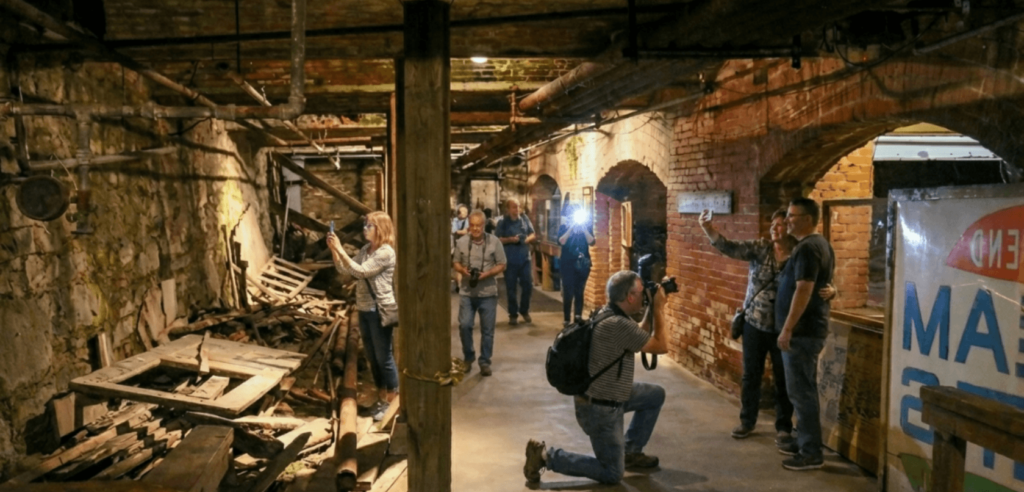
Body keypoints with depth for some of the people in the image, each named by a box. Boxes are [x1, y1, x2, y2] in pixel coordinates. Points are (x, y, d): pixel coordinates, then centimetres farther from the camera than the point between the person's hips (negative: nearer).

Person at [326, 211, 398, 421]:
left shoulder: (386, 252, -17)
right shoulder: (366, 249, 9)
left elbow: (360, 271, -23)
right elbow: (343, 269, 11)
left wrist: (340, 249, -21)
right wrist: (333, 250, -3)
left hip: (380, 311, -8)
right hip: (364, 309, 8)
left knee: (384, 357, 1)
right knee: (372, 357, 15)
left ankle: (391, 401, 13)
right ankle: (381, 397, 28)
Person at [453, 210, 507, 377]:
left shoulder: (494, 242, -5)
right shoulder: (461, 242, 0)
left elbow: (502, 265, -1)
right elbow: (455, 263, 9)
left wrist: (487, 274, -17)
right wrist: (463, 270, -13)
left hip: (488, 293, -1)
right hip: (467, 292, 1)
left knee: (487, 330, 5)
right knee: (464, 325, -4)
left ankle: (485, 362, 19)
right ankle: (468, 358, 19)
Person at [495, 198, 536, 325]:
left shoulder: (525, 219, 7)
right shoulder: (503, 223, -2)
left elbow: (533, 235, 11)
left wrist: (528, 239, -10)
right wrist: (510, 239, -19)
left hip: (525, 259, 3)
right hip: (510, 260, -3)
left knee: (528, 286, 5)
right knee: (511, 288, 3)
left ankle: (524, 311, 26)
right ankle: (513, 314, 14)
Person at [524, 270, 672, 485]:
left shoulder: (609, 313, 1)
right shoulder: (618, 325, -29)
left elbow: (640, 335, 17)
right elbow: (661, 347, -19)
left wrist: (652, 310, 5)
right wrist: (659, 309, -10)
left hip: (607, 394, 10)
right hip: (599, 408, -10)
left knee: (656, 395, 21)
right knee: (612, 474, 2)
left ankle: (630, 451, 28)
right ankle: (546, 455, 1)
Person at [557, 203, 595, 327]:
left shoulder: (587, 226, 5)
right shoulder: (564, 227, 1)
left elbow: (591, 242, -8)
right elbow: (561, 241, -14)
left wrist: (583, 228, -17)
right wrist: (571, 228, -18)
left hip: (583, 263, 2)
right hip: (568, 263, -2)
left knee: (579, 291, 5)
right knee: (568, 292, -6)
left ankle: (578, 318, 13)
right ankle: (566, 319, 2)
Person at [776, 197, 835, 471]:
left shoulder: (807, 248, -18)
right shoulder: (820, 244, 15)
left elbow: (803, 291, -24)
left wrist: (787, 329, -23)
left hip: (802, 331, -11)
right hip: (809, 329, 11)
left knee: (801, 392, -5)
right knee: (804, 390, 17)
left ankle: (811, 454, 2)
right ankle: (804, 443, 26)